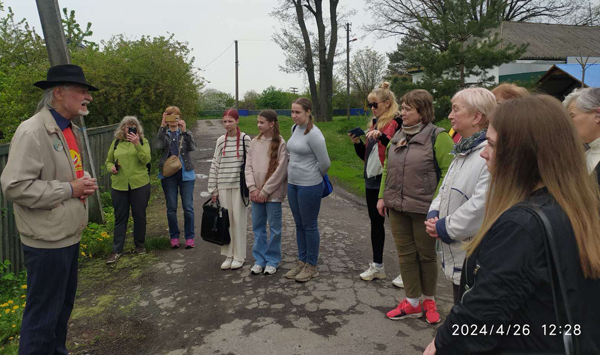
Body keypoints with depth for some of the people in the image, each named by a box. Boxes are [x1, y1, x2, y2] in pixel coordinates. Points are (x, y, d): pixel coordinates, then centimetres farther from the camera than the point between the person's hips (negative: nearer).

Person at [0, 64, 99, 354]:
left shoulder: (70, 130, 11)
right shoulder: (32, 132, -18)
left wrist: (84, 181, 3)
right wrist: (69, 189, -20)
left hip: (70, 235, 9)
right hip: (48, 240, -9)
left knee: (64, 305, 21)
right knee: (43, 315, 4)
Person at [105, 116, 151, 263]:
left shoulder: (143, 141, 3)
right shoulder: (116, 143, 9)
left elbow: (146, 159, -12)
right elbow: (108, 161, 17)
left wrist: (137, 144, -23)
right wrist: (111, 168, -5)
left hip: (140, 184, -1)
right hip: (119, 185, 2)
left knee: (139, 215, 9)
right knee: (120, 217, 5)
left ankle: (139, 244, 27)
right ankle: (117, 251, 12)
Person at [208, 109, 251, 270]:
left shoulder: (245, 139, -3)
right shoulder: (221, 140, 7)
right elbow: (215, 164, 8)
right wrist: (213, 189, 6)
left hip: (239, 184, -3)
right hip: (223, 185, 3)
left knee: (238, 220, 2)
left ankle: (239, 256, 14)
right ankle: (229, 255, 20)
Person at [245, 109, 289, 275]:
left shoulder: (280, 143, -8)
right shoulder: (254, 142, 6)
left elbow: (280, 171, -12)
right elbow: (249, 166, 6)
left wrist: (265, 191, -13)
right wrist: (253, 188, -7)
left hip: (273, 193, -4)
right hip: (256, 193, 5)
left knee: (274, 227, 6)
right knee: (258, 227, 11)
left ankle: (272, 260, 20)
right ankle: (260, 259, 24)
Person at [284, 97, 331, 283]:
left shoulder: (314, 134, -18)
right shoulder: (294, 128, 7)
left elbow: (324, 163, -16)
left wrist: (314, 177, 1)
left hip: (309, 186, -8)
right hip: (293, 184, 8)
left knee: (310, 226, 4)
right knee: (299, 225, 16)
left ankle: (311, 266, 19)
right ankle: (302, 263, 29)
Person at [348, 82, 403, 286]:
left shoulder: (398, 123, -10)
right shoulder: (374, 123, 14)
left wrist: (382, 137, -28)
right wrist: (357, 143, 0)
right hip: (372, 181, 8)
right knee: (375, 222, 14)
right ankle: (377, 266, 28)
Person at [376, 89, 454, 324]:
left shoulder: (438, 137, -12)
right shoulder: (397, 136, 10)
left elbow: (448, 172, -16)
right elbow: (387, 169, 15)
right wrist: (382, 196, 9)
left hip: (423, 209, -6)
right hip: (397, 208, 6)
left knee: (426, 255, 11)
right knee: (405, 254, 12)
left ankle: (429, 300, 32)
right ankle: (413, 303, 26)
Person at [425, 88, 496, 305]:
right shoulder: (463, 152, 12)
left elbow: (481, 205, -28)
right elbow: (446, 190, 18)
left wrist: (445, 227, -15)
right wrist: (434, 215, -1)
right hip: (456, 255, 9)